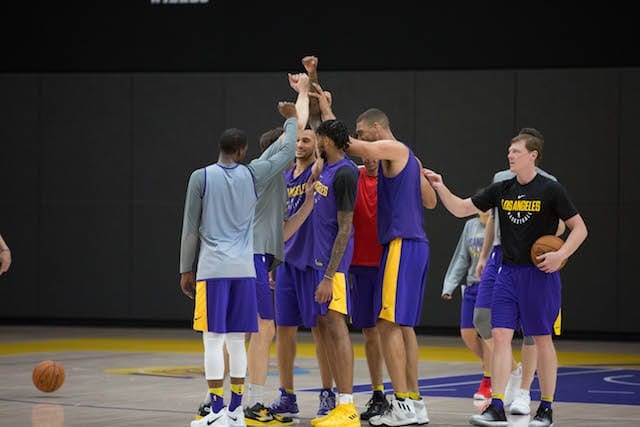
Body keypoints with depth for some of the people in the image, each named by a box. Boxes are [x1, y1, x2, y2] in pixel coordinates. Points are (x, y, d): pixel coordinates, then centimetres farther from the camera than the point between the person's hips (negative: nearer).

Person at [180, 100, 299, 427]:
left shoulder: (200, 178, -2)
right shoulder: (252, 176, 4)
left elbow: (190, 229, 1)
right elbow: (286, 153, 18)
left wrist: (186, 270, 9)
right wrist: (291, 119, 34)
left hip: (212, 269, -3)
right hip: (244, 270, 3)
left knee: (214, 339, -3)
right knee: (237, 341, 9)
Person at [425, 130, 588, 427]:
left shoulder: (550, 190, -7)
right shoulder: (502, 190, 7)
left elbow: (579, 228, -4)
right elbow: (461, 209, 10)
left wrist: (561, 254, -18)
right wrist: (441, 189, -6)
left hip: (540, 273, -4)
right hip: (508, 272, 4)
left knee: (542, 338, 3)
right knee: (500, 336, -5)